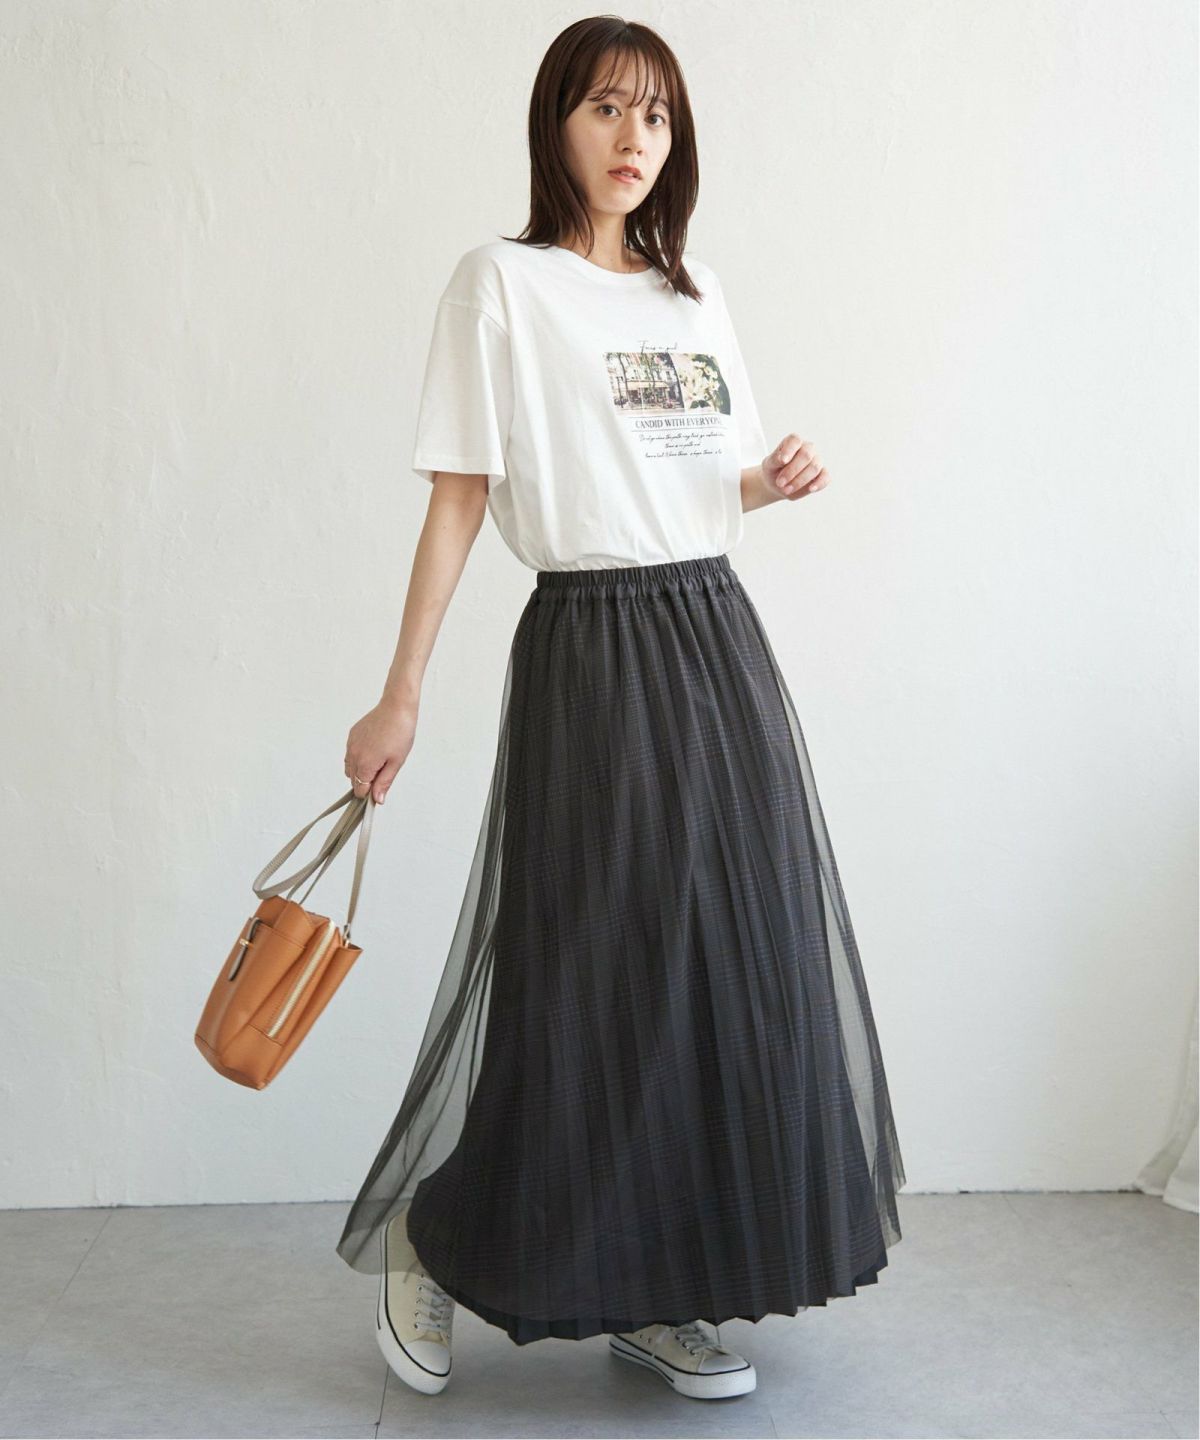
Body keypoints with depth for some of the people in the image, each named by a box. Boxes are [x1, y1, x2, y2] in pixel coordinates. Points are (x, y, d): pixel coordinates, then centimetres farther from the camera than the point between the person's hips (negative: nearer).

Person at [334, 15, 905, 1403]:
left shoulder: (694, 292, 16)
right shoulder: (502, 282, -2)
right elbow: (459, 499, -6)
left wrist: (774, 479, 0)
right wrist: (401, 698, -11)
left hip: (719, 640, 7)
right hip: (590, 649, -6)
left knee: (734, 965, 5)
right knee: (585, 973, -4)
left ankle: (659, 1292, 18)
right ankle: (430, 1242, 20)